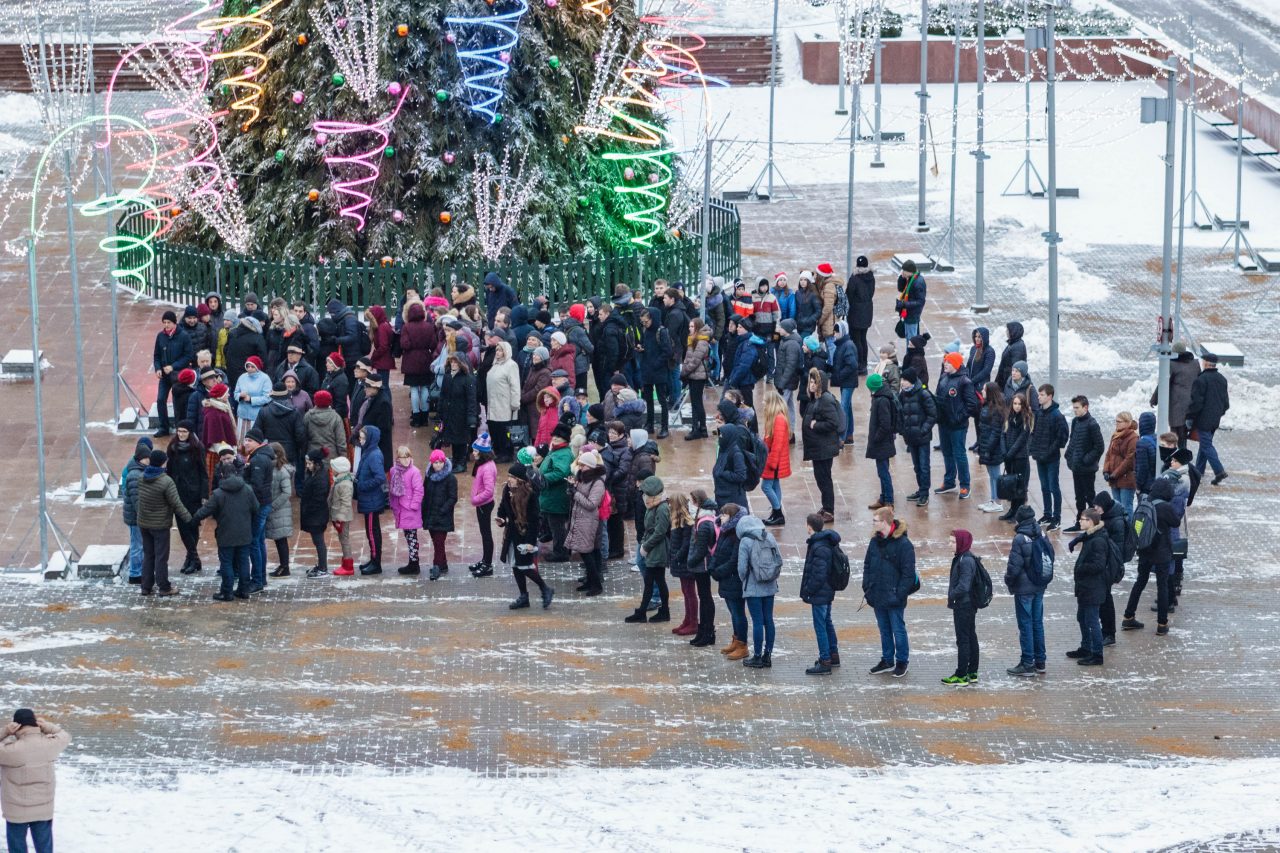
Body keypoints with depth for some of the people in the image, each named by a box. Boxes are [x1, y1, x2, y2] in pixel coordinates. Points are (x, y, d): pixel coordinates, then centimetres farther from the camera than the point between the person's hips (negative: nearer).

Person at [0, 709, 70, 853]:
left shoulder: (12, 750, -25)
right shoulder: (48, 745, -10)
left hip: (17, 811, -4)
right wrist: (47, 726, -4)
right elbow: (64, 736, 12)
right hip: (44, 809, 4)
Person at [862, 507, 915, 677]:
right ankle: (887, 660, 28)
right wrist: (866, 587, 3)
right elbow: (867, 565, 12)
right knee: (884, 630, 17)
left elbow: (908, 572, -16)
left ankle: (902, 662, 18)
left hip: (894, 597, -7)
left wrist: (899, 594, -18)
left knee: (898, 630, 6)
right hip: (877, 596, 7)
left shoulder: (903, 544, -17)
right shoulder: (875, 541, 4)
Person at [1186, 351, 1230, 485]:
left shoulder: (1201, 380, -16)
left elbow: (1196, 402, -17)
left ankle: (1219, 471, -18)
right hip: (1215, 420, 8)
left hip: (1203, 419, -8)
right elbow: (1226, 401, 16)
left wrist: (1189, 418, -8)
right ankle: (1199, 470, 26)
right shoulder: (1222, 379, 9)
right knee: (1205, 443, 18)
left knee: (1207, 445, -7)